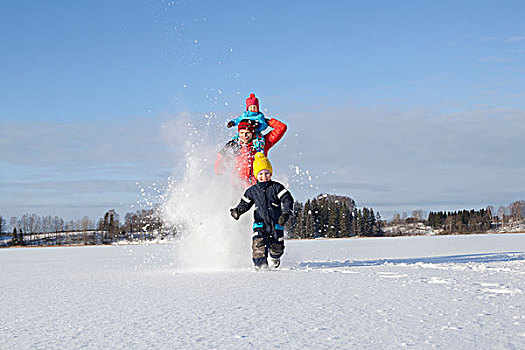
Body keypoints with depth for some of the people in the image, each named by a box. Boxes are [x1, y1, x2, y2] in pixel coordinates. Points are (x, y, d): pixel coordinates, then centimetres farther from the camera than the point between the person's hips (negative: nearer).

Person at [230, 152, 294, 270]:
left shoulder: (276, 187, 0)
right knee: (258, 243, -22)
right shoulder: (252, 191, 7)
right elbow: (245, 203, 15)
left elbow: (287, 199, -6)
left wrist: (286, 213, -21)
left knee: (277, 246, 0)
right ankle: (260, 264, -13)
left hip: (276, 223, -1)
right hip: (260, 223, 1)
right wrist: (238, 211, -7)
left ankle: (274, 259, 33)